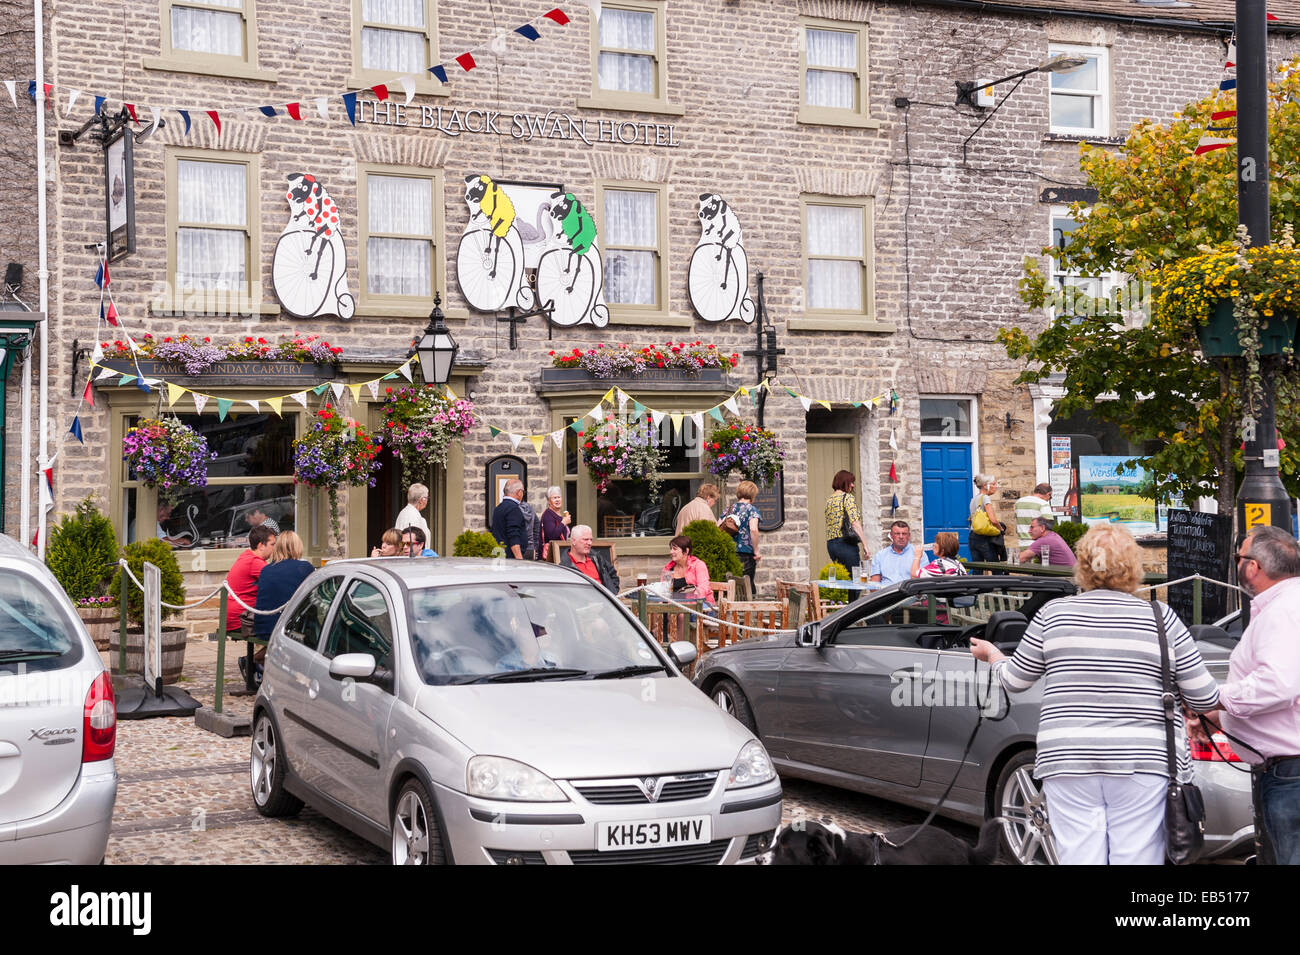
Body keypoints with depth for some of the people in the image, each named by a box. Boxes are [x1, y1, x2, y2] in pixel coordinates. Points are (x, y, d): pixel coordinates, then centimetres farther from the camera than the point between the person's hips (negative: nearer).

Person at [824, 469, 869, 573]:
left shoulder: (829, 500, 16)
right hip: (846, 543, -8)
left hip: (830, 544, 8)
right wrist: (865, 545, -15)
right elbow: (855, 523, -15)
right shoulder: (847, 497, -6)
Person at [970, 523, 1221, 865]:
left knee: (1078, 857, 3)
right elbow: (1204, 698, 3)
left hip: (1068, 760, 1)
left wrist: (991, 655, 34)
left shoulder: (1054, 614, 3)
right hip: (1143, 761, -1)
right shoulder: (1161, 618, 1)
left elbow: (1015, 680, 13)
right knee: (1136, 858, 2)